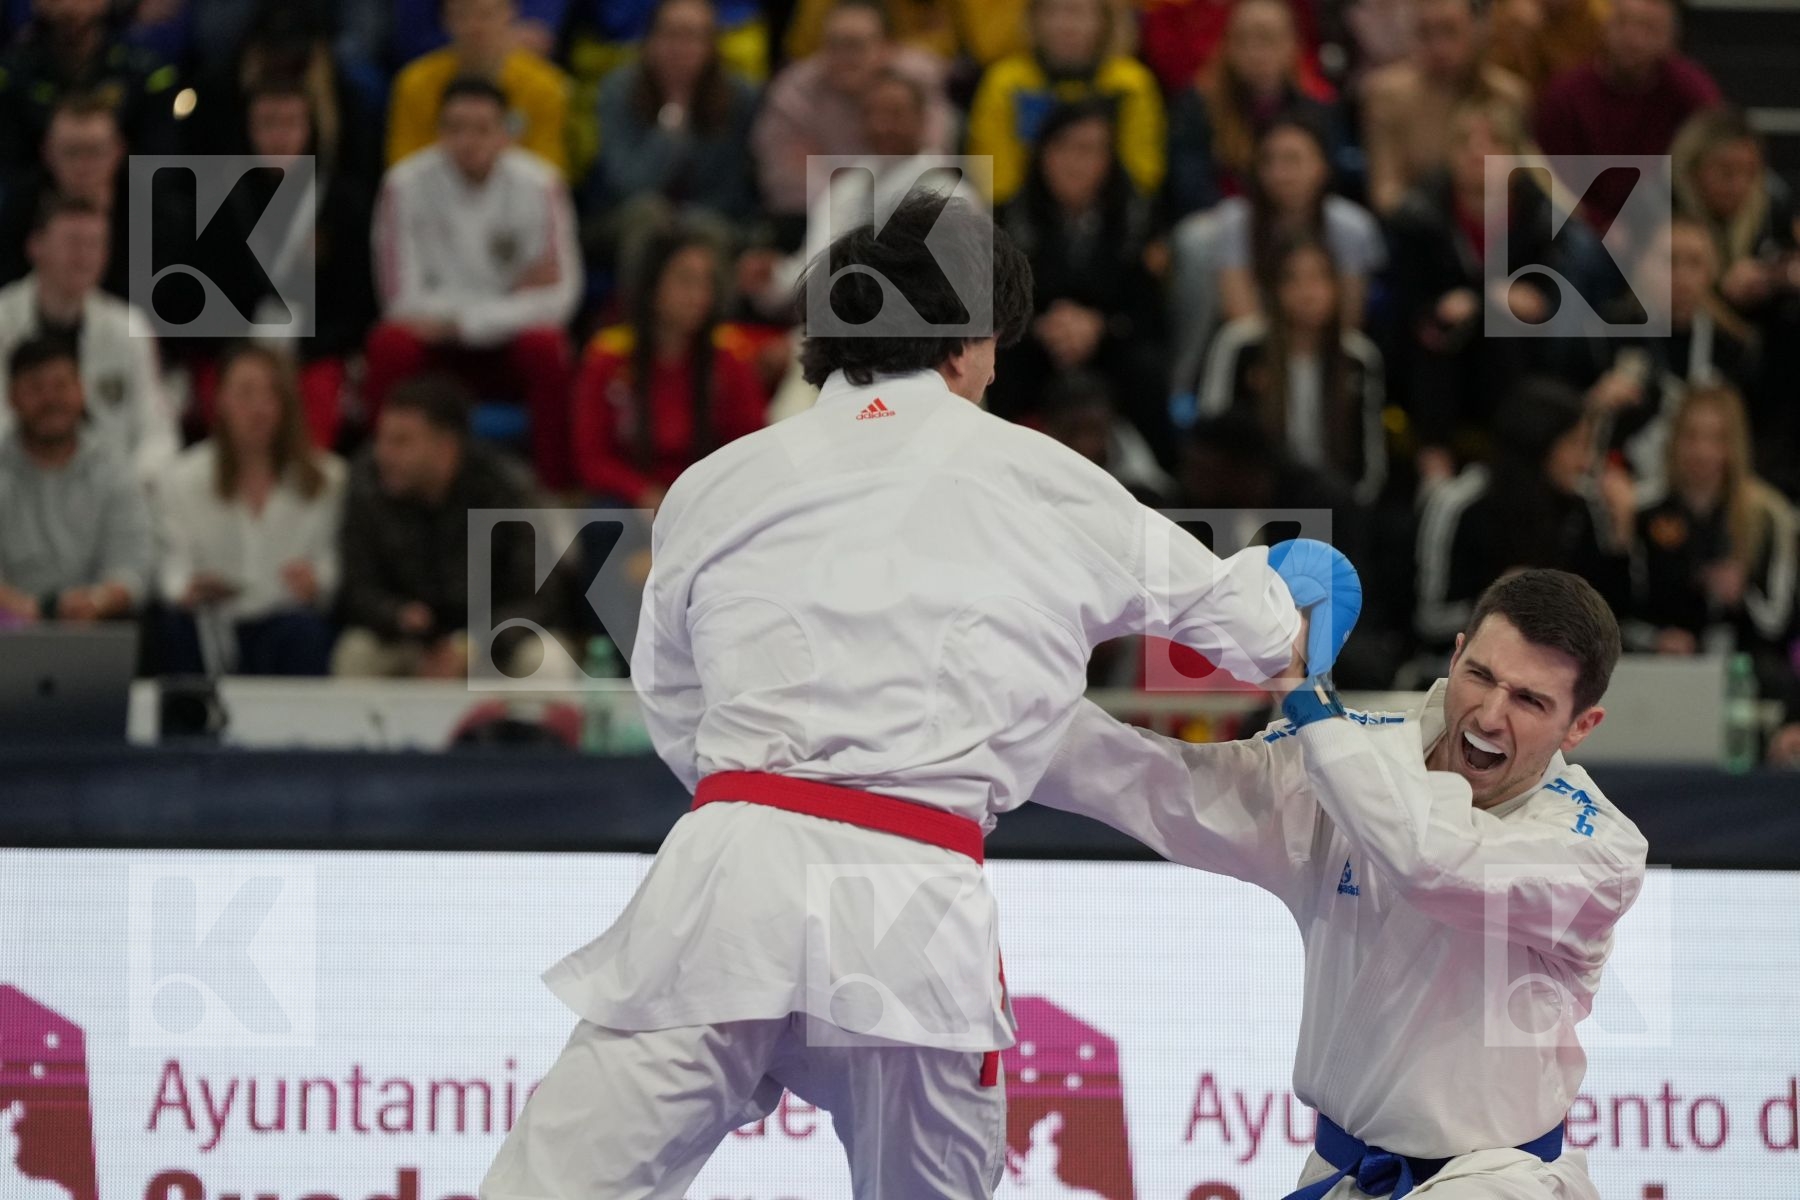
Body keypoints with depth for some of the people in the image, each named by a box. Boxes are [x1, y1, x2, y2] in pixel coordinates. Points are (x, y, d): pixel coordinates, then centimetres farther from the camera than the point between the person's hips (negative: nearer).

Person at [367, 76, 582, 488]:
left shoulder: (538, 185, -11)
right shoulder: (407, 184, -13)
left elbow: (557, 299, -12)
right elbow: (403, 299, -12)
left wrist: (461, 322, -20)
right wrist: (511, 301, -13)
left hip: (511, 335, 0)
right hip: (440, 340, 0)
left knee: (545, 347, -33)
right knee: (390, 345, -31)